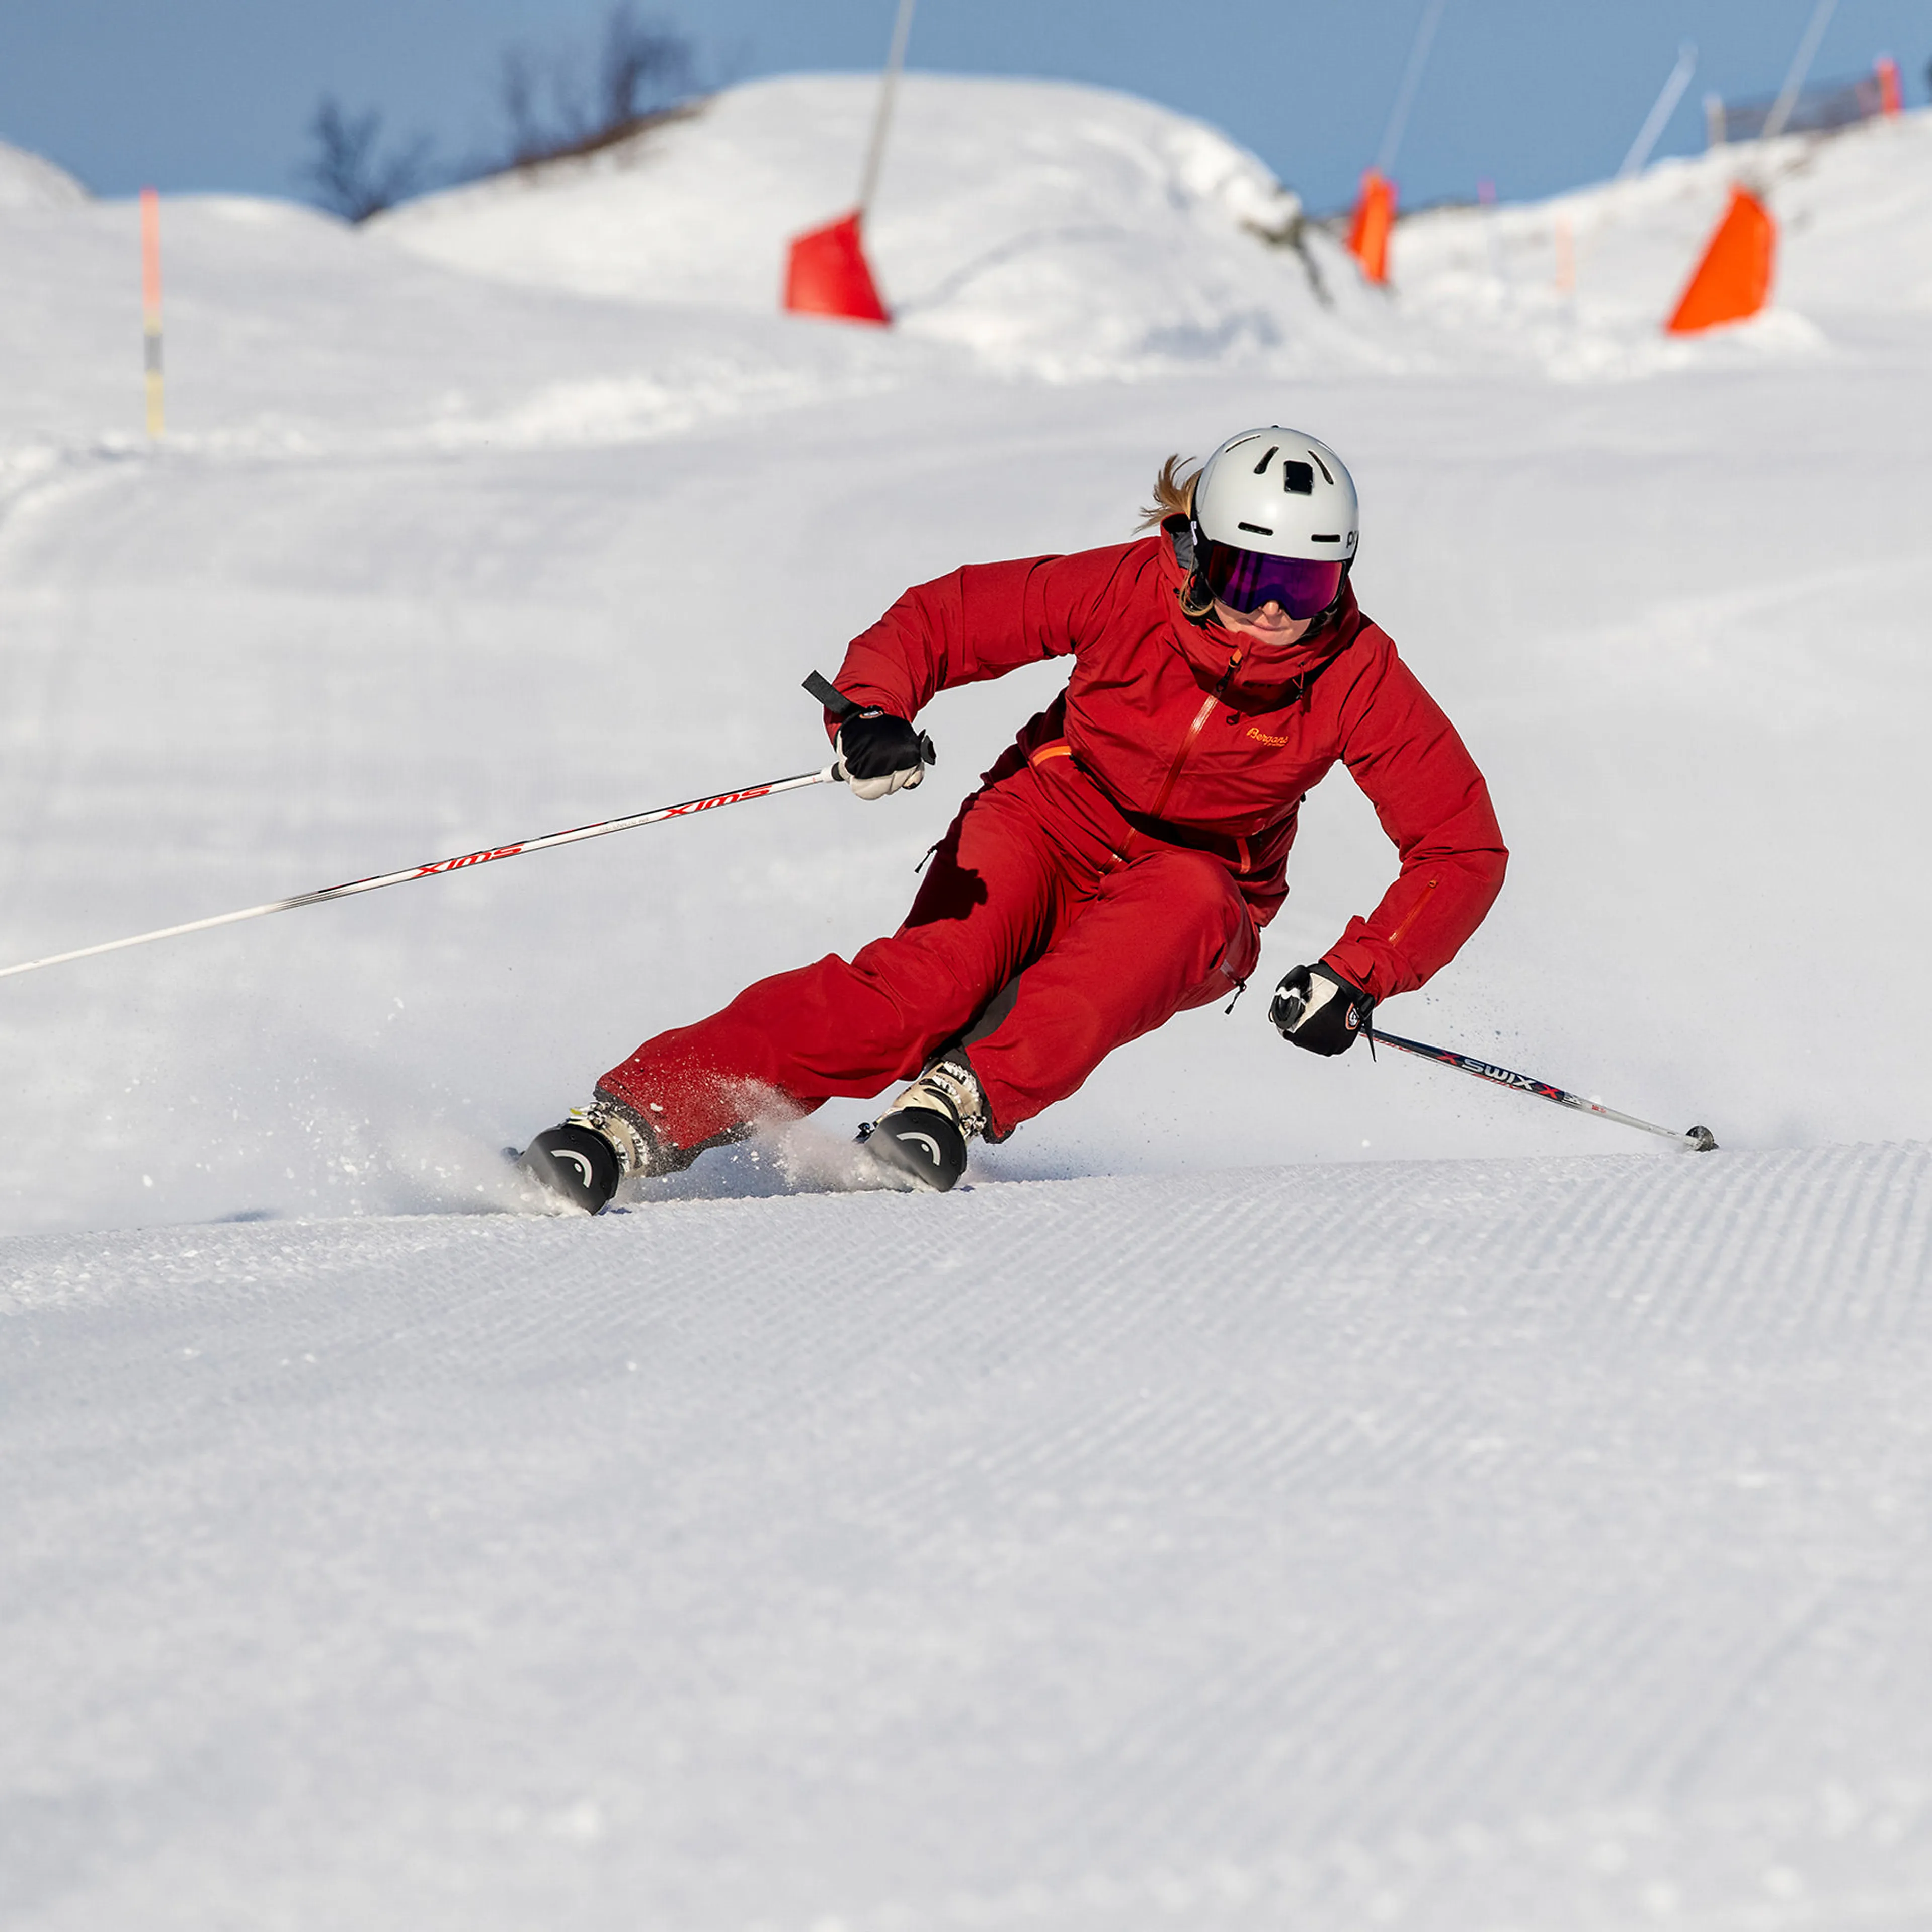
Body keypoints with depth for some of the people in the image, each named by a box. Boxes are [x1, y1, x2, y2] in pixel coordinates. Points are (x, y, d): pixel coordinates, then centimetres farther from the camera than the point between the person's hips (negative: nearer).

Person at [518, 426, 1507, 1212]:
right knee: (933, 982, -31)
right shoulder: (1131, 591, -20)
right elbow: (940, 619, -13)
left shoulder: (1357, 679, -19)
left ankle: (965, 1098, -44)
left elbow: (1464, 850, -13)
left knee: (1188, 900, -37)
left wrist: (1358, 976, -25)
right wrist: (871, 711, -34)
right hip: (1049, 825, -1)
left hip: (1199, 897, 1)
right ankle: (637, 1118, -39)